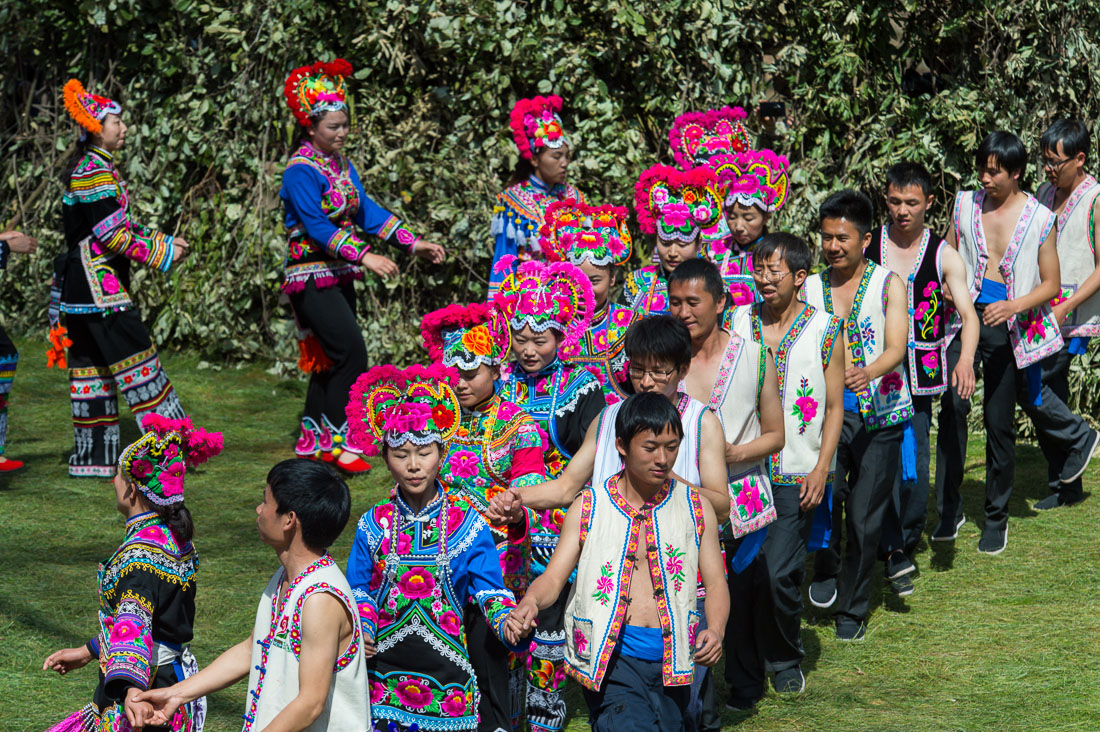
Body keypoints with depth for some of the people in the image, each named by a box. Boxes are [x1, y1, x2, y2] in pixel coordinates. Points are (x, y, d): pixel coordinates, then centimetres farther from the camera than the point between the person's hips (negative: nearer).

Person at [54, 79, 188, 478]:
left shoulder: (100, 169, 17)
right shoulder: (94, 173, -15)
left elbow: (119, 227, 21)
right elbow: (110, 235, -20)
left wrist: (163, 241, 11)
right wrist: (161, 254, -15)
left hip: (83, 285, 10)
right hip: (98, 285, -10)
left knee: (91, 367, 10)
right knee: (136, 360, -9)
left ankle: (91, 458, 13)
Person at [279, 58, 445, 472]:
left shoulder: (341, 165, 11)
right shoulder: (301, 170, -15)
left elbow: (366, 212, 13)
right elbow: (318, 227, -22)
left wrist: (413, 244, 5)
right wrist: (365, 257, -29)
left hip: (337, 275, 9)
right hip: (310, 275, -9)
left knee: (332, 358, 10)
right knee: (351, 349, -16)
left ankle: (313, 438, 19)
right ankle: (336, 439, -10)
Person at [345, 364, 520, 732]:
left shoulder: (466, 524, -1)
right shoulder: (374, 525, 3)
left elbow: (490, 590, -1)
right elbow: (359, 591, 10)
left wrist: (507, 621, -22)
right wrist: (361, 631, -9)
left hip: (447, 673, -1)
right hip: (385, 669, 1)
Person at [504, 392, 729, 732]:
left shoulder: (696, 508, 10)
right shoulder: (589, 507, 5)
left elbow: (715, 583, 10)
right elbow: (554, 577, 3)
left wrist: (715, 631, -10)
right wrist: (529, 603, -20)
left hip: (671, 659, 3)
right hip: (609, 654, -3)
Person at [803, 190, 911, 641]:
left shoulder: (887, 285, 2)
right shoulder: (810, 288, 9)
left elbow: (896, 348, -11)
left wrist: (868, 372, -31)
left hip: (879, 413, -1)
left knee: (864, 516, 0)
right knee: (827, 488, -22)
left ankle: (852, 609, 15)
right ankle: (826, 569, 5)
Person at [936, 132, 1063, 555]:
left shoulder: (1039, 219, 0)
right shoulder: (965, 205, 8)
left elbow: (1051, 285, 3)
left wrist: (1014, 306, -15)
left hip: (1007, 327, -2)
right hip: (965, 316, 2)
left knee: (999, 422, 3)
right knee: (952, 404, -16)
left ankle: (996, 518, 19)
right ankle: (949, 510, -9)